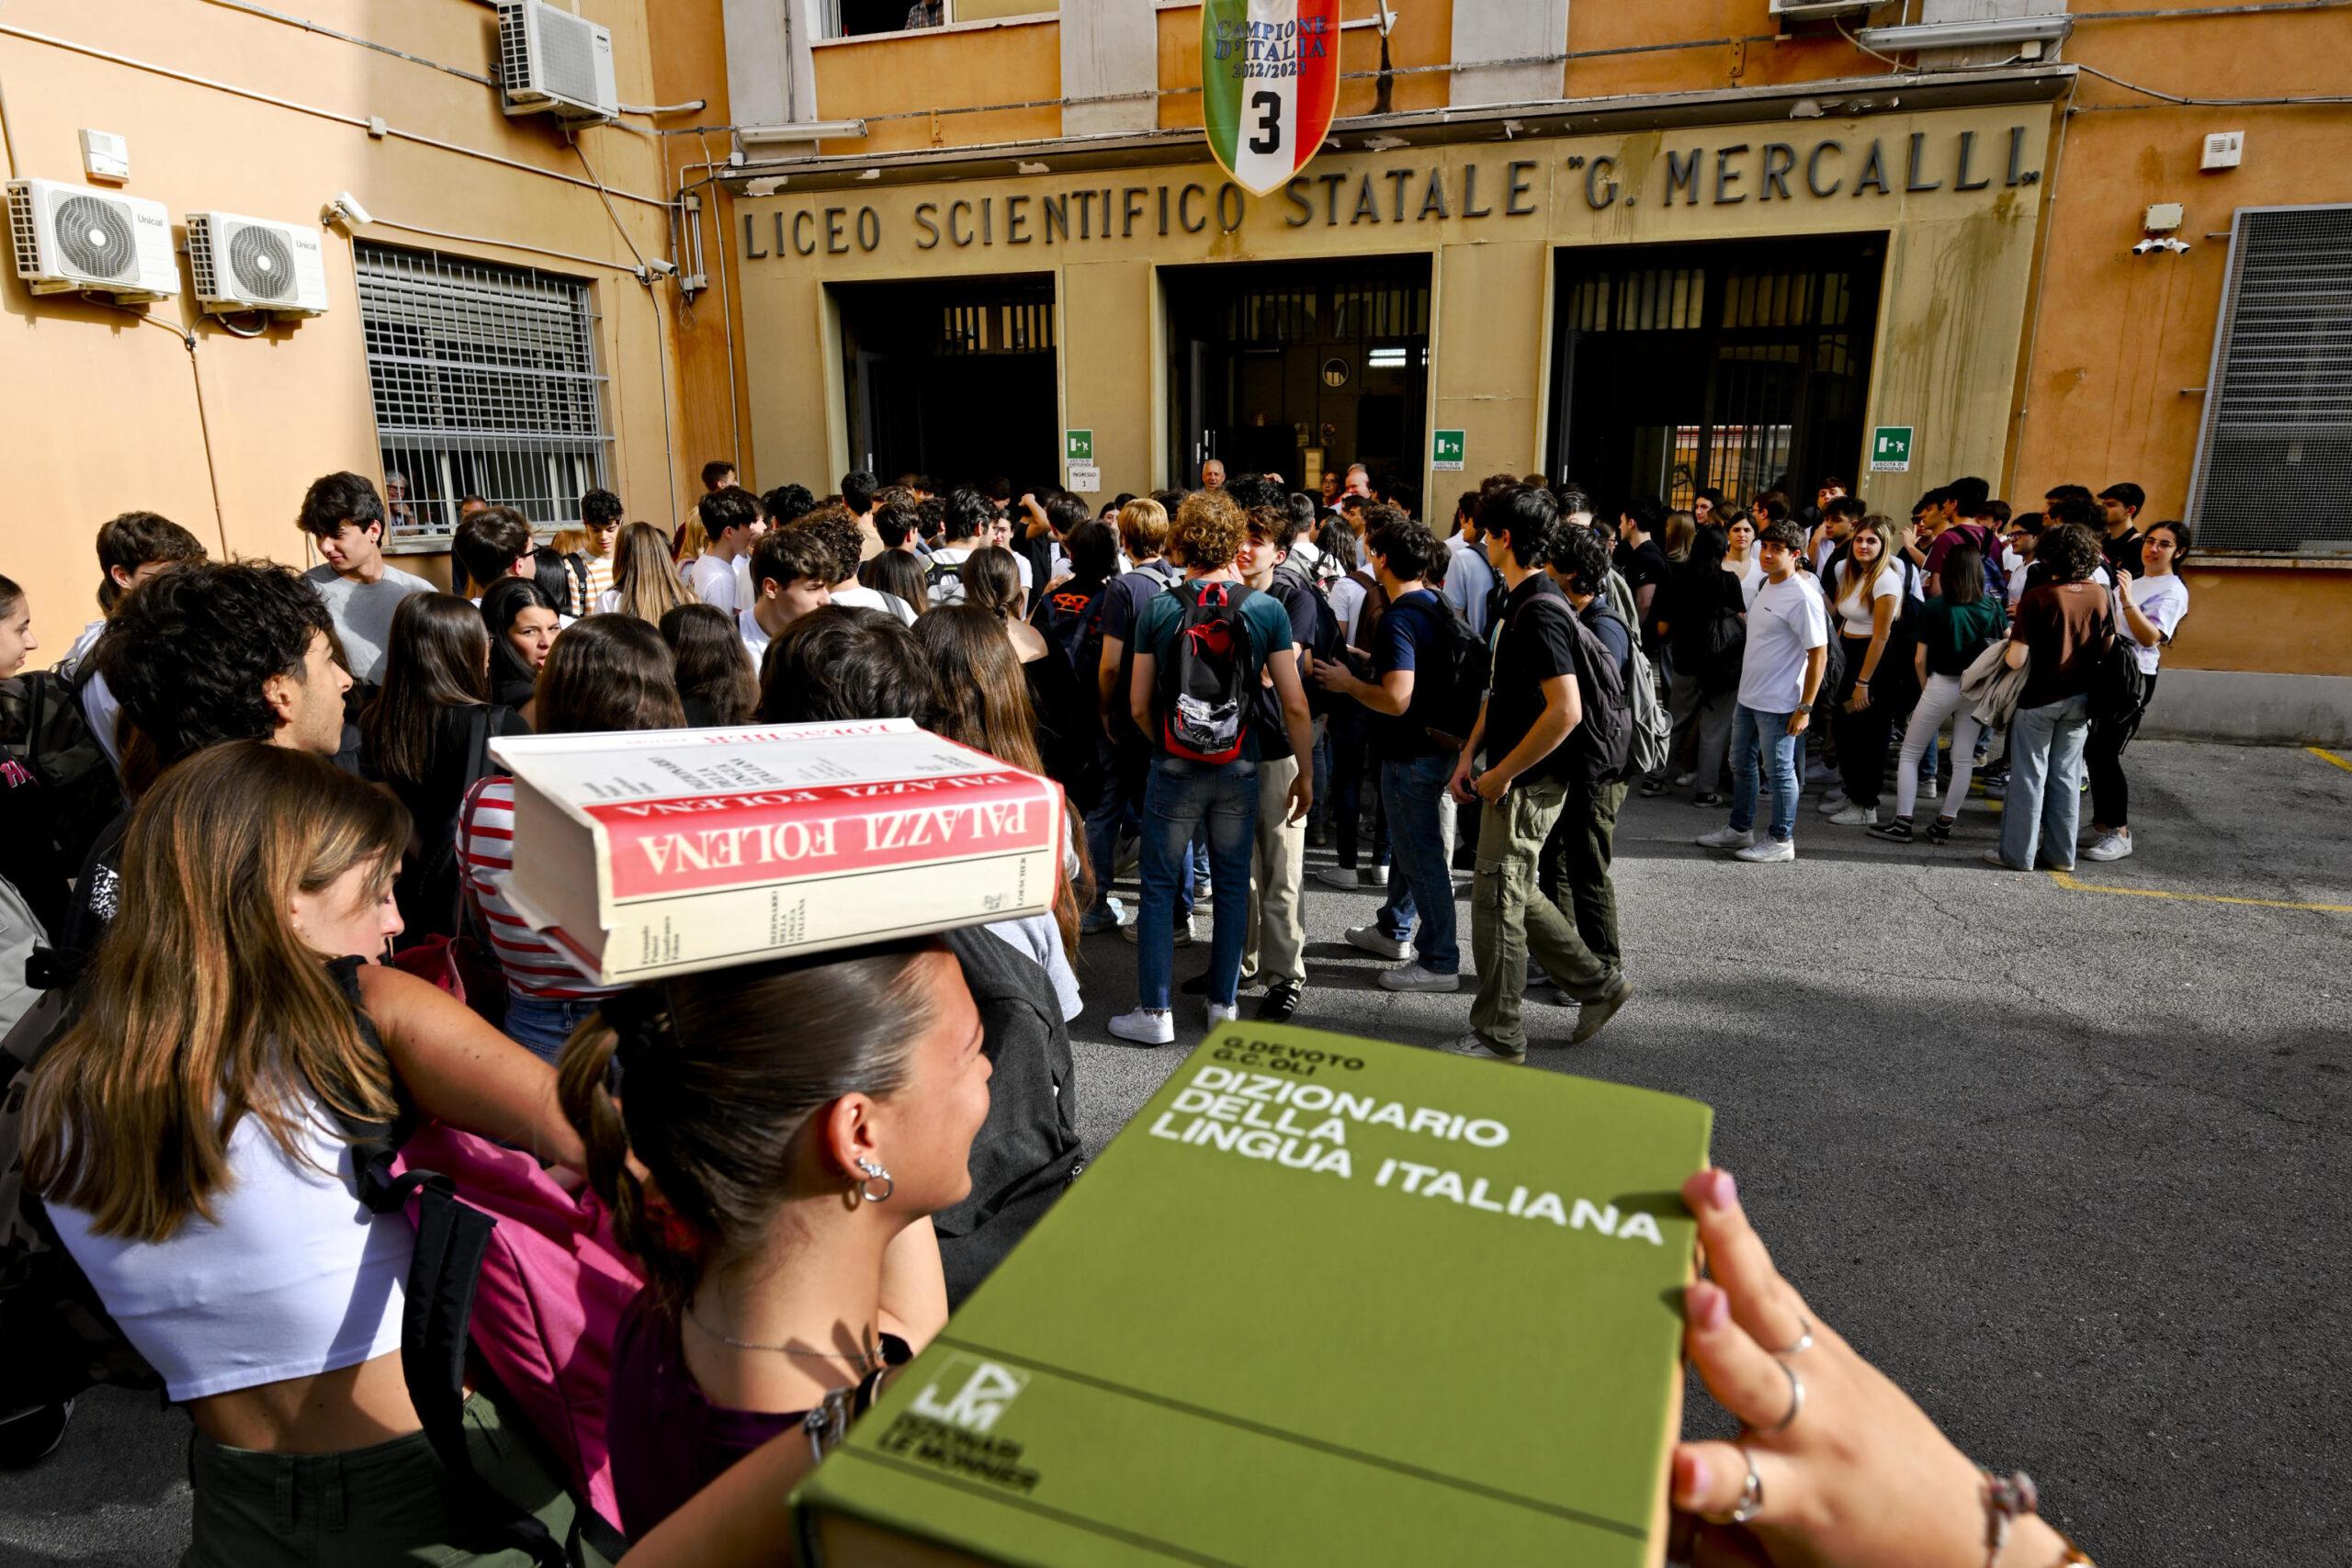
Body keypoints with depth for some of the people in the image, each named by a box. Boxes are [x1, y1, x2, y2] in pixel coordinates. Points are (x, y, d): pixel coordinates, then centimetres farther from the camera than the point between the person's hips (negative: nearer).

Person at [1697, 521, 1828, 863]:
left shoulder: (1802, 597, -18)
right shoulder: (1764, 585, 8)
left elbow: (1819, 655, -18)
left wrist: (1805, 707, -19)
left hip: (1778, 703, -9)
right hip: (1748, 696, 9)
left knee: (1780, 770, 3)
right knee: (1741, 764, 18)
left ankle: (1781, 841, 15)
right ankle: (1740, 829, 32)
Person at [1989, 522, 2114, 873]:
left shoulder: (2037, 598, -17)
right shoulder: (2100, 595, -2)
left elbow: (2016, 660, -19)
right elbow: (2106, 648, 6)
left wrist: (2011, 642, 2)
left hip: (2041, 698, -5)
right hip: (2080, 699, 5)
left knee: (2029, 776, 4)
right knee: (2067, 775, 13)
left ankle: (2018, 854, 10)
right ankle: (2062, 853, 20)